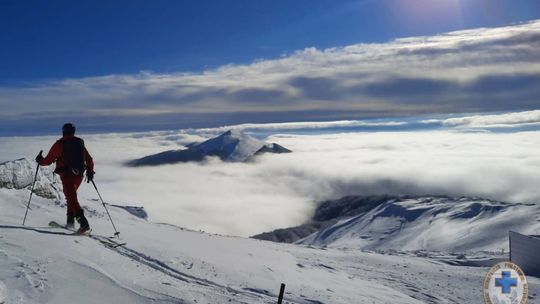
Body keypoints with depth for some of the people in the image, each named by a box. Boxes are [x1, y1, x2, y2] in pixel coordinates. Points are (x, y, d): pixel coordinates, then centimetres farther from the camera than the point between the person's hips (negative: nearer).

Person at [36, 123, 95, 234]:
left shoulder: (60, 144, -4)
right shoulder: (80, 143, 11)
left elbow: (49, 160, -1)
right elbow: (89, 160, 12)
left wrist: (40, 160, 19)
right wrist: (90, 171, 23)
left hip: (67, 174, -6)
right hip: (79, 174, 6)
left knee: (71, 198, -12)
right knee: (71, 195, 25)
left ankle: (83, 223, -27)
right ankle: (70, 221, 26)